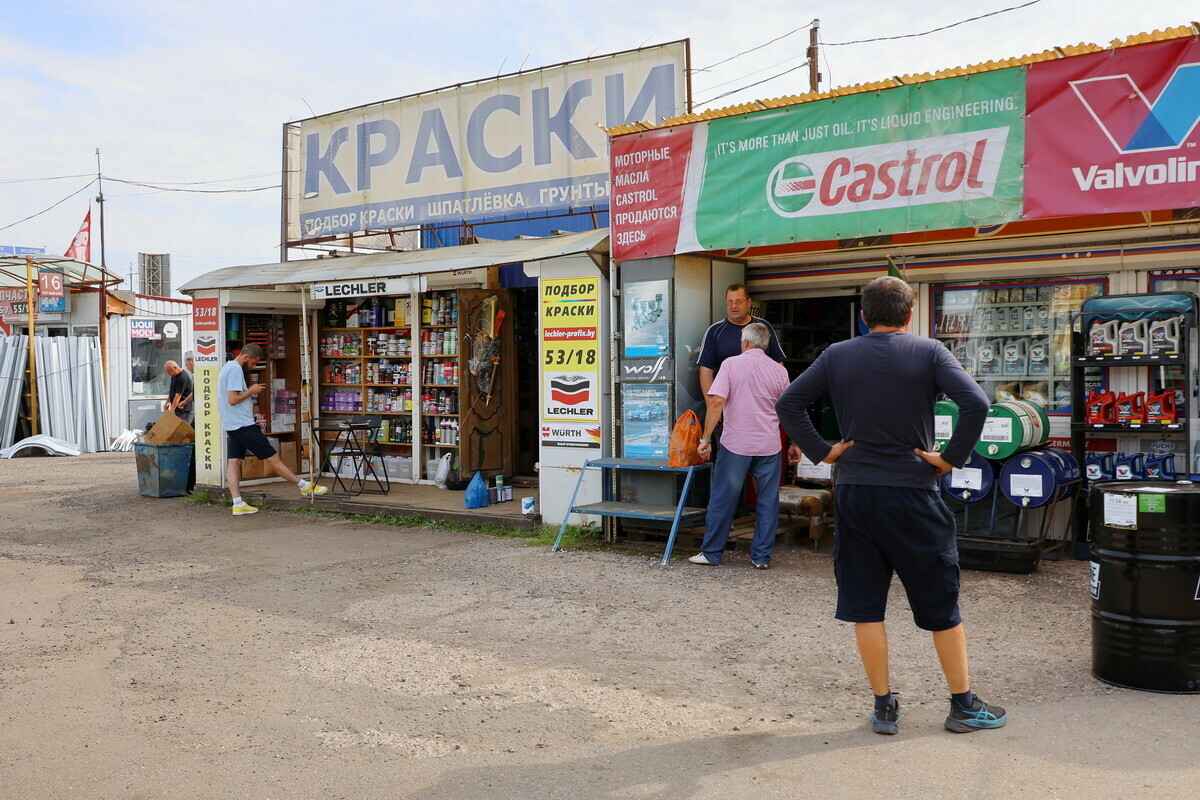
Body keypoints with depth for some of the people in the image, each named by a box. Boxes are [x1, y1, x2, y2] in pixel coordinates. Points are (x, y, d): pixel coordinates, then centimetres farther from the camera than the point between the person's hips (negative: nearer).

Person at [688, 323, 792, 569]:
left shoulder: (731, 364, -4)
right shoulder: (779, 370, 5)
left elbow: (716, 402, -14)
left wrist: (706, 438, -9)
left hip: (736, 444, -2)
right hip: (769, 445, 2)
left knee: (722, 499, 7)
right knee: (767, 501, 10)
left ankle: (711, 553, 14)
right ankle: (762, 556, 14)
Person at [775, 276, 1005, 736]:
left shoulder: (837, 356, 4)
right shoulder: (928, 353, -3)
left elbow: (788, 404, 1)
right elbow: (976, 403, -15)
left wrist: (821, 452, 3)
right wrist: (953, 458, -6)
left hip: (853, 493, 2)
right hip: (913, 494, -2)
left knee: (865, 605, 9)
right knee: (941, 604, 11)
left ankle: (884, 707, 15)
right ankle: (963, 705, 21)